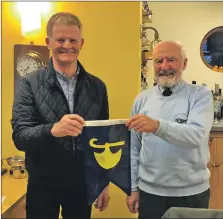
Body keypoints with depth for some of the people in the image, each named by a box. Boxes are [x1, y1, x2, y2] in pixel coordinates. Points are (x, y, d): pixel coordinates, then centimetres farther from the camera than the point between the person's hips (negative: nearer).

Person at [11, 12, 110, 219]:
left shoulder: (97, 86, 1)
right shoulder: (30, 83, -7)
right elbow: (19, 136, -15)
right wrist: (53, 129, -34)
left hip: (83, 184, 3)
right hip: (43, 185, -2)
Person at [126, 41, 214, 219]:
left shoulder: (201, 95, -6)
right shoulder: (142, 99, 1)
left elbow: (197, 135, -23)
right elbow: (134, 148, 5)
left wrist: (158, 126, -37)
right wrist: (133, 187, 5)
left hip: (191, 192, -1)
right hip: (149, 191, 2)